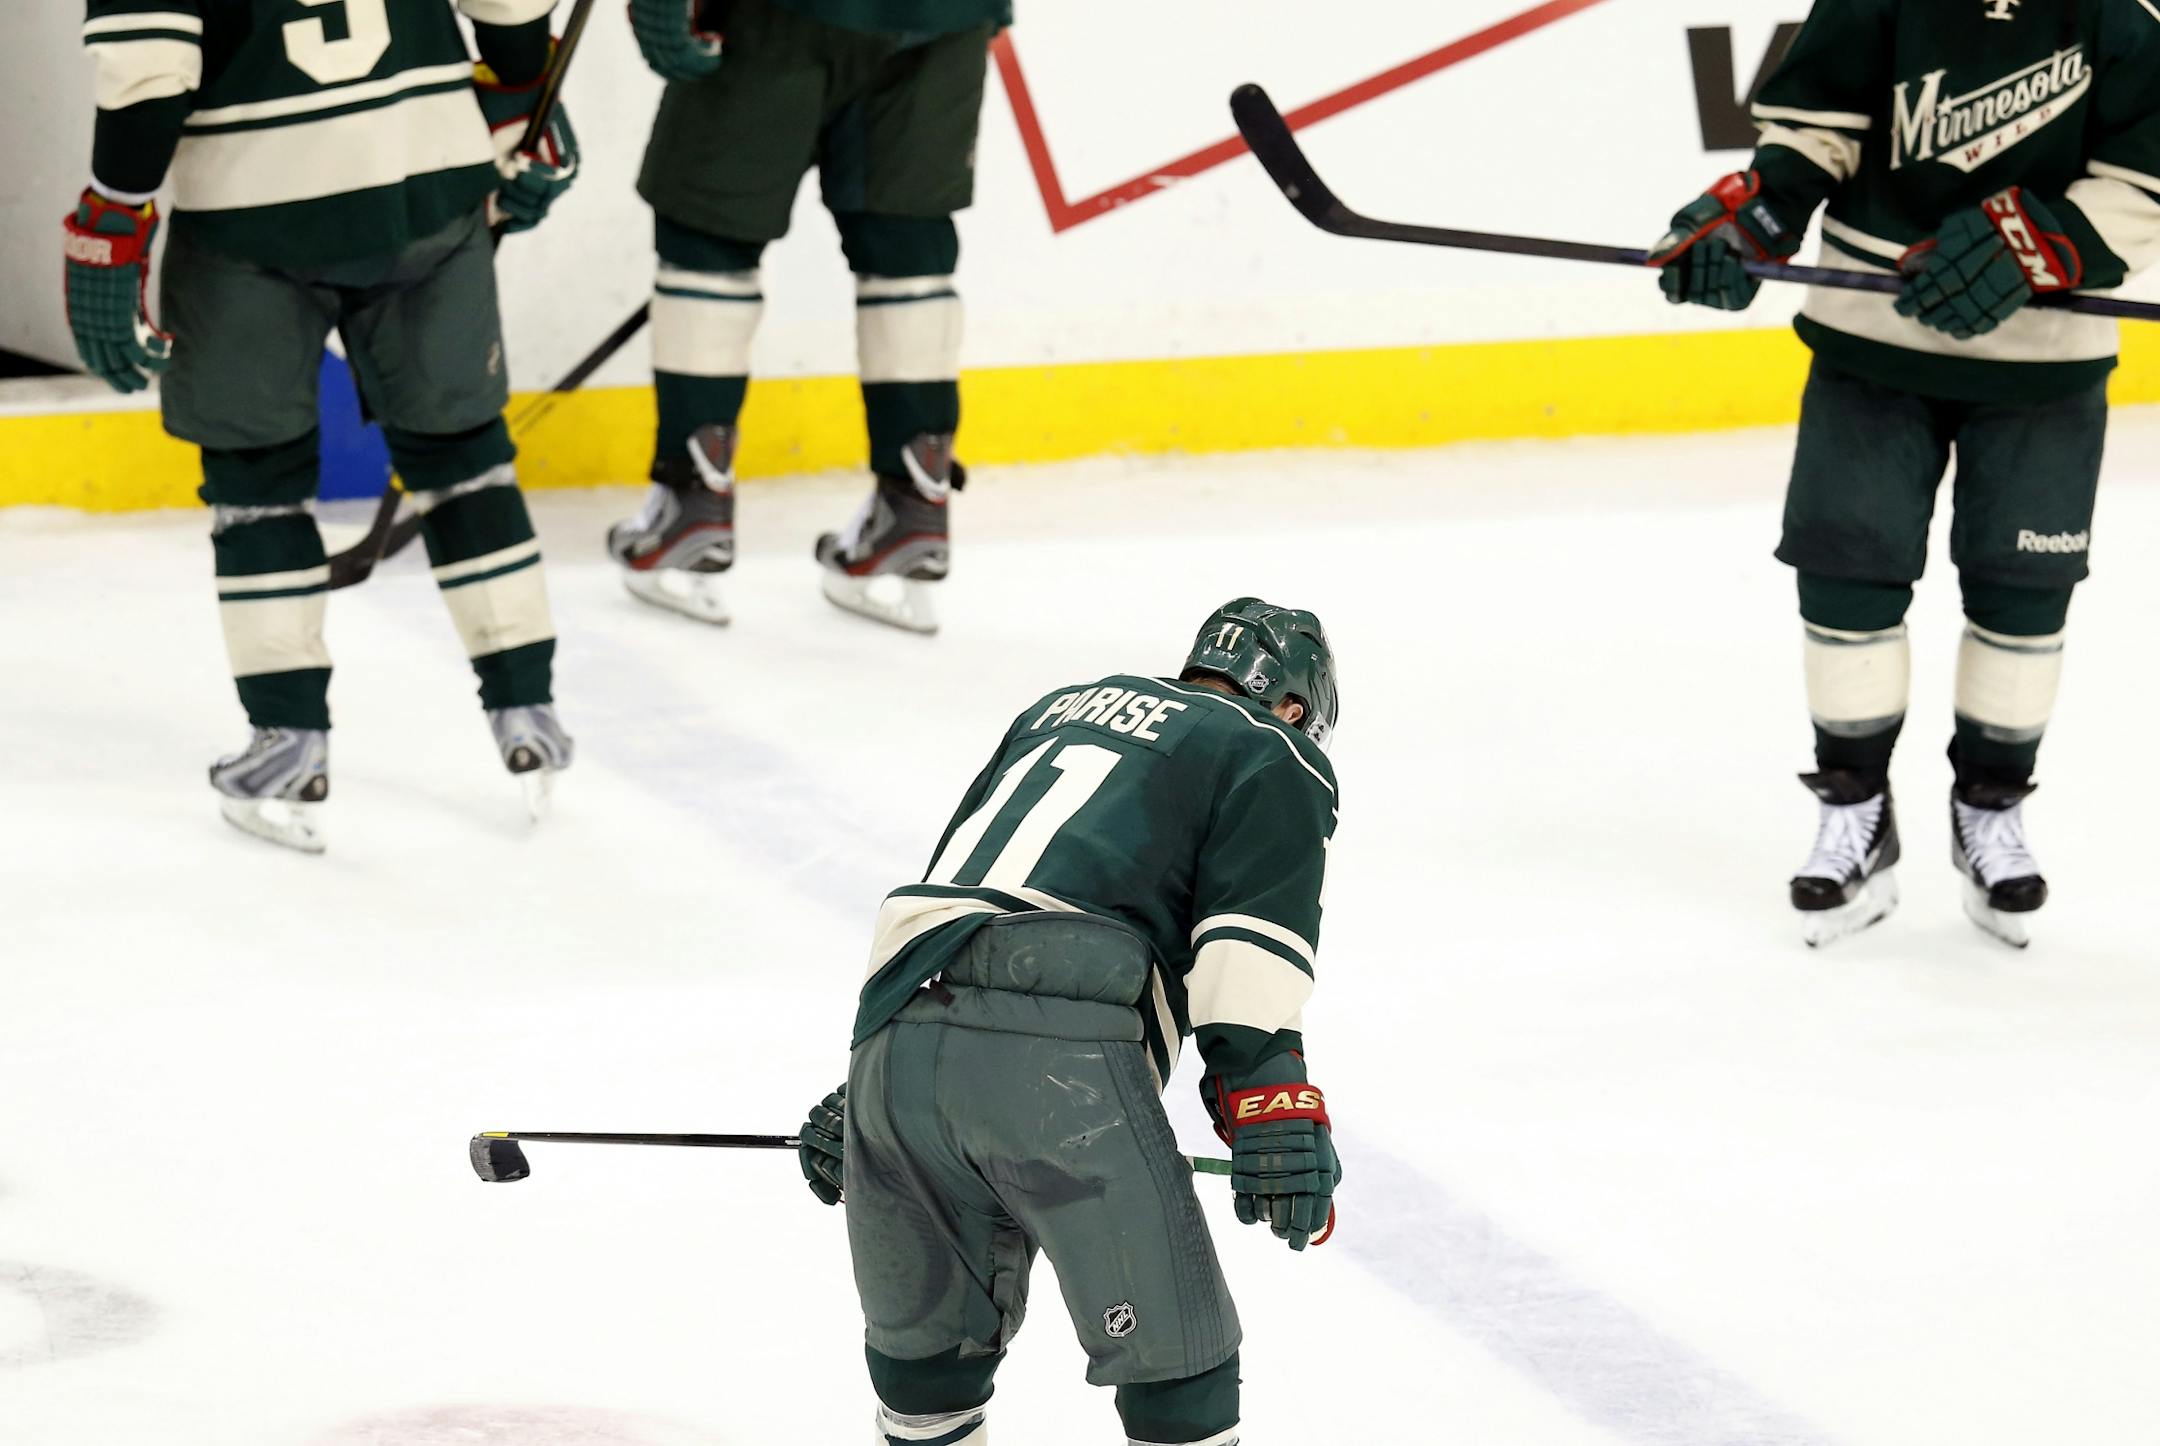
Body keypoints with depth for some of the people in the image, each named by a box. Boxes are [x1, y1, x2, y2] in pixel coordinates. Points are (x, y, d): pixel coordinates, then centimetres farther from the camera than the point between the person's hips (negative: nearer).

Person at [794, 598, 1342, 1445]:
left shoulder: (1058, 709, 34)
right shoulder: (1279, 758, 15)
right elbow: (1251, 938, -2)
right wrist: (1274, 1115, -8)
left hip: (896, 1036, 6)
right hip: (1062, 1064, -6)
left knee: (927, 1338, 23)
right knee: (1171, 1363, 2)